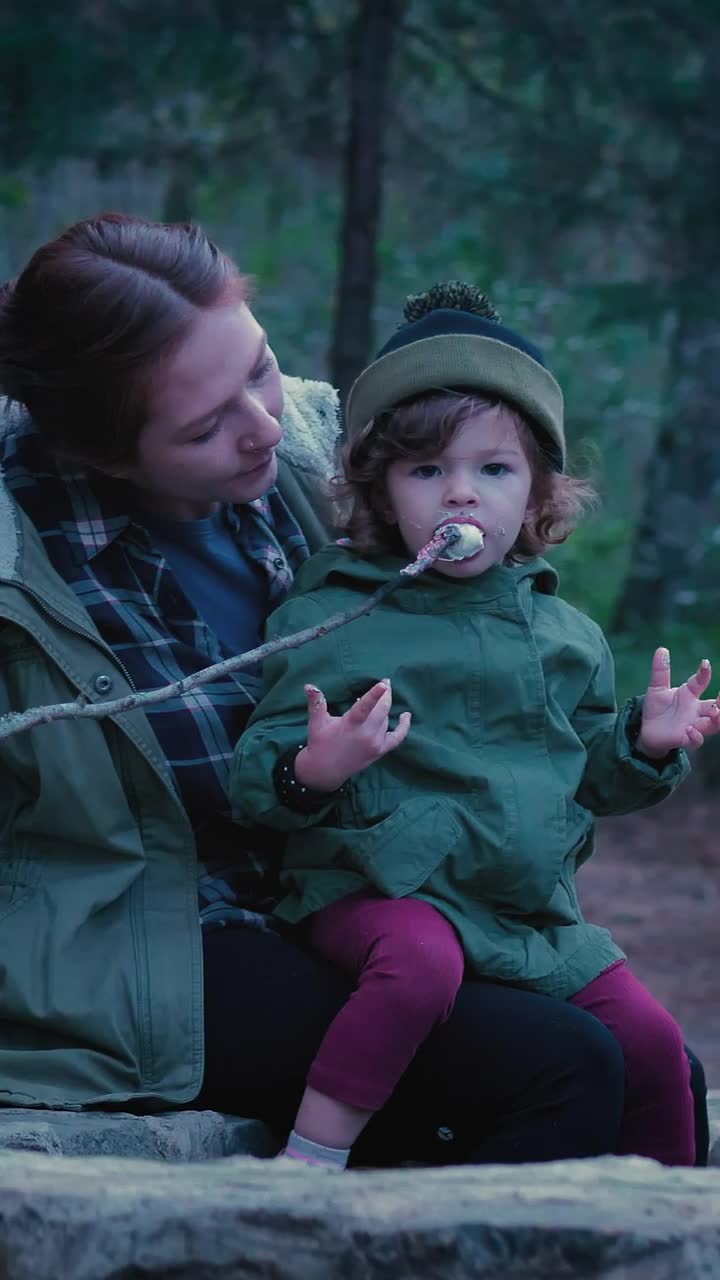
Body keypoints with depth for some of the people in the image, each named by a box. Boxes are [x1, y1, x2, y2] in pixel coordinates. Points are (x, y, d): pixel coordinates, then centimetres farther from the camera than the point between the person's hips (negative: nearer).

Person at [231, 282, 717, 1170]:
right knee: (422, 963, -37)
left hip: (534, 910, 6)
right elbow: (253, 782, -7)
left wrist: (646, 742, 4)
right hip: (382, 888, -5)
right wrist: (311, 772, -28)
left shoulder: (561, 632, 13)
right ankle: (308, 1162, -29)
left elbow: (588, 775, 24)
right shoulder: (327, 620, -3)